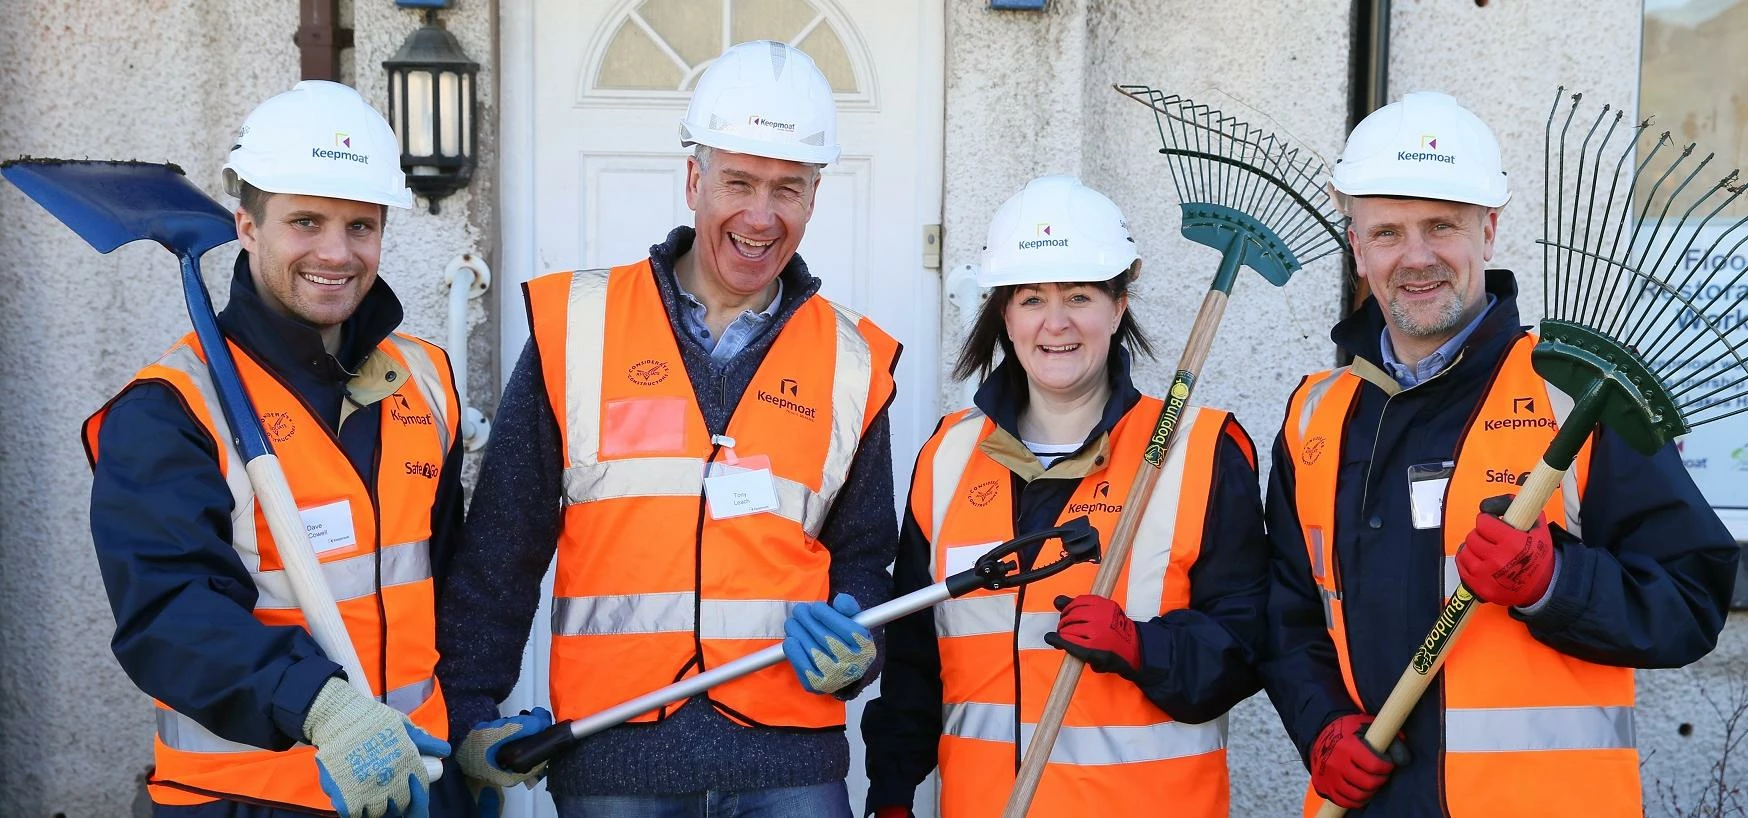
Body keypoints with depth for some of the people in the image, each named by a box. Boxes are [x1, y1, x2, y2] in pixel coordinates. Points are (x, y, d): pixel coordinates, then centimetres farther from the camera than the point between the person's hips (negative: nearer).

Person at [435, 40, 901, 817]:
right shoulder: (576, 326, 2)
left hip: (790, 755, 1)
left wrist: (854, 652, -5)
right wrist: (470, 710, 1)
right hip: (610, 752, -1)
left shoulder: (852, 363, 7)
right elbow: (502, 544, 4)